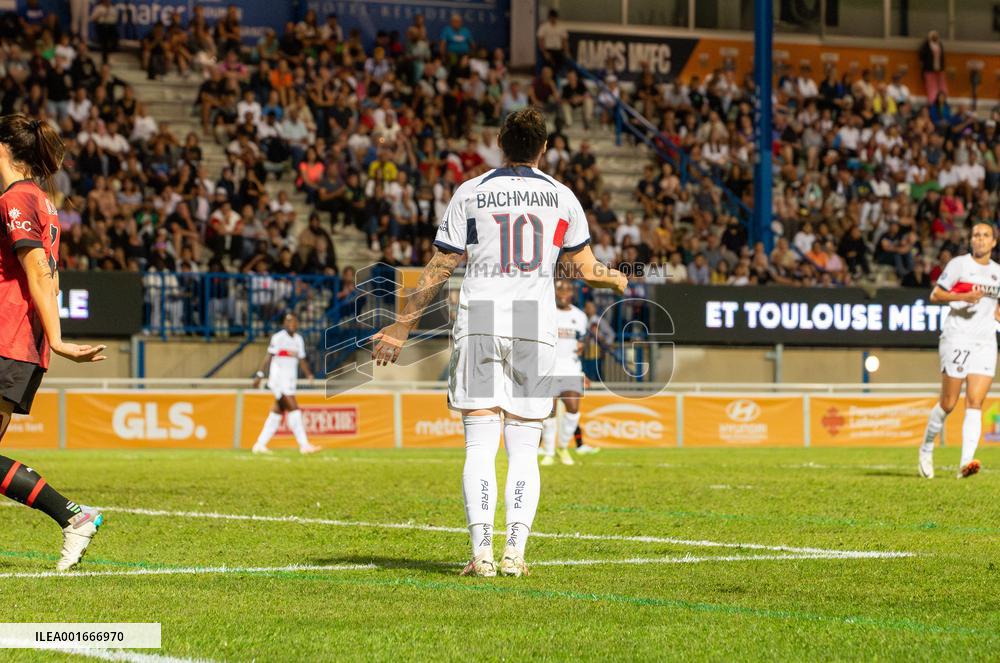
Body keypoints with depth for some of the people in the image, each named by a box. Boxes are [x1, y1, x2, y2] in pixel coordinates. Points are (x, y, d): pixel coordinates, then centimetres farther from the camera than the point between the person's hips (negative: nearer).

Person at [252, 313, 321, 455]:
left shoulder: (298, 340, 14)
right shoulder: (278, 338, -7)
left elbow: (302, 360, 17)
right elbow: (268, 357, -10)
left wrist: (309, 374, 2)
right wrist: (260, 374, -17)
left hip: (291, 380, 8)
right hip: (278, 379, -8)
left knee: (277, 413, 8)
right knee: (294, 410, -15)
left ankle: (259, 445, 14)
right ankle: (304, 445, -18)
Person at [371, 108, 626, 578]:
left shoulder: (471, 193, 3)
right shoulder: (561, 197, 8)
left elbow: (438, 271, 2)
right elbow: (586, 270, 12)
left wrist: (401, 327, 9)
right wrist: (617, 279, 35)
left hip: (480, 323, -1)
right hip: (537, 328, 1)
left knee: (480, 447, -2)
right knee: (524, 451, 6)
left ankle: (482, 552, -12)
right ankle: (515, 552, -4)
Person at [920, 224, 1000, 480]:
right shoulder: (959, 264, -1)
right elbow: (935, 295, -5)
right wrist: (964, 296, -18)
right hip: (957, 338, -4)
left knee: (975, 403, -9)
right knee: (948, 403, -3)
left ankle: (966, 462, -18)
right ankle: (926, 449, 20)